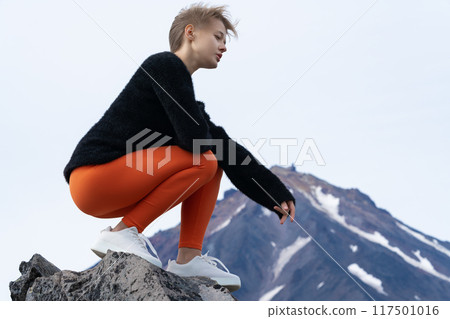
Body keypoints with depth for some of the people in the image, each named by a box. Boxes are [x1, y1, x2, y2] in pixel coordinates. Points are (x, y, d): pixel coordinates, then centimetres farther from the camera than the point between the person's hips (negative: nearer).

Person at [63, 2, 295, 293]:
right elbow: (194, 138, -19)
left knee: (213, 160, 9)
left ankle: (189, 258, -2)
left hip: (116, 188, 9)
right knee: (205, 160, -19)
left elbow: (228, 150, 13)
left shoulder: (191, 103, 19)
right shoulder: (166, 64, -8)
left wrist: (277, 194, 8)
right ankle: (121, 233, -11)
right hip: (92, 174, -9)